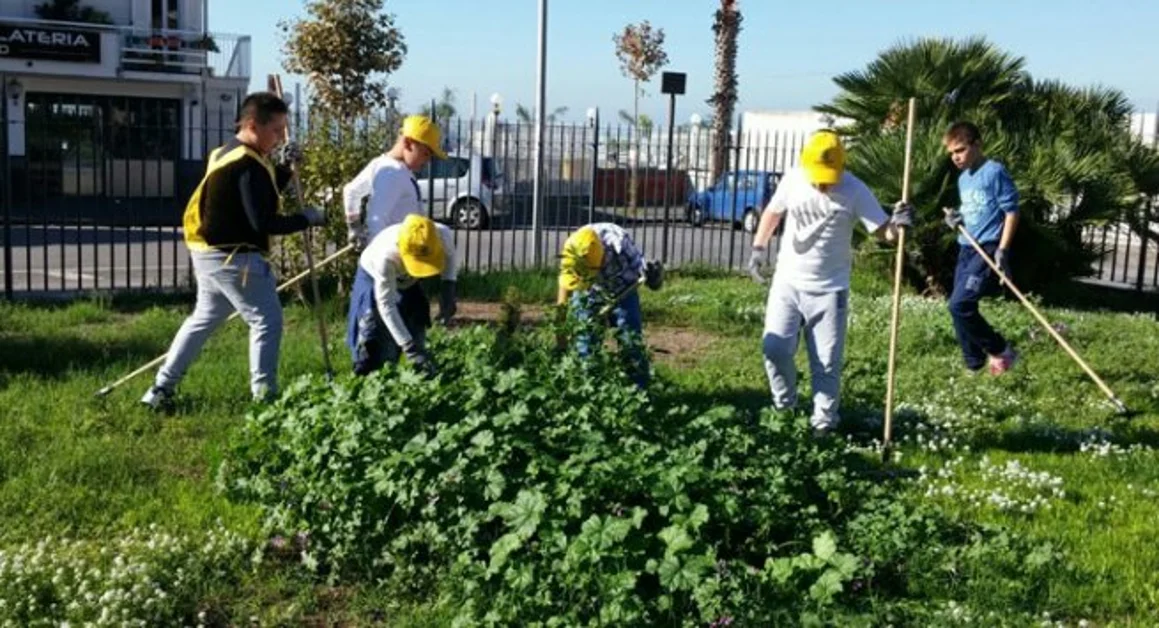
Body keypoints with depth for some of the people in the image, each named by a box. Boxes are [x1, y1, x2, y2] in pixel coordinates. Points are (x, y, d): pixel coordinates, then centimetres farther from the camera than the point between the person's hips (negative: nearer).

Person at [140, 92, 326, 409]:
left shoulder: (227, 154, 13)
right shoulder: (249, 166, -19)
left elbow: (262, 196, 20)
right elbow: (263, 223, -23)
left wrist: (284, 169, 7)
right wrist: (305, 219, -12)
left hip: (210, 253, 10)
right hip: (234, 258, -10)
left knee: (204, 318, 20)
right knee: (267, 321, 0)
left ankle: (161, 389, 24)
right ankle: (264, 395, 2)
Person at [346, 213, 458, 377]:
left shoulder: (442, 234, -34)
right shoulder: (386, 256, -46)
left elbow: (449, 253, -7)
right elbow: (386, 305, -39)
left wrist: (448, 289, -21)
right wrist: (409, 347, -44)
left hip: (407, 282, 4)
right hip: (374, 279, -4)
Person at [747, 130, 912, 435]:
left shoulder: (855, 191, -13)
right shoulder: (793, 179, -5)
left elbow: (883, 230, -17)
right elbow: (773, 212, 11)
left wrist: (897, 224, -39)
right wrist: (758, 247, 0)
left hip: (829, 289, -2)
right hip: (788, 282, 3)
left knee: (827, 360, 2)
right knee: (774, 347, -1)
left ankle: (824, 418, 18)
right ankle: (784, 405, 23)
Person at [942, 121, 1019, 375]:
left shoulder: (994, 172, -11)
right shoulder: (963, 179, 15)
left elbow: (1011, 211, -12)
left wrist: (1002, 250, -19)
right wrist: (957, 219, 2)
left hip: (989, 249, -9)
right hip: (967, 249, 9)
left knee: (959, 304, -18)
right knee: (962, 307, 9)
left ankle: (1001, 351, -1)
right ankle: (974, 366, 22)